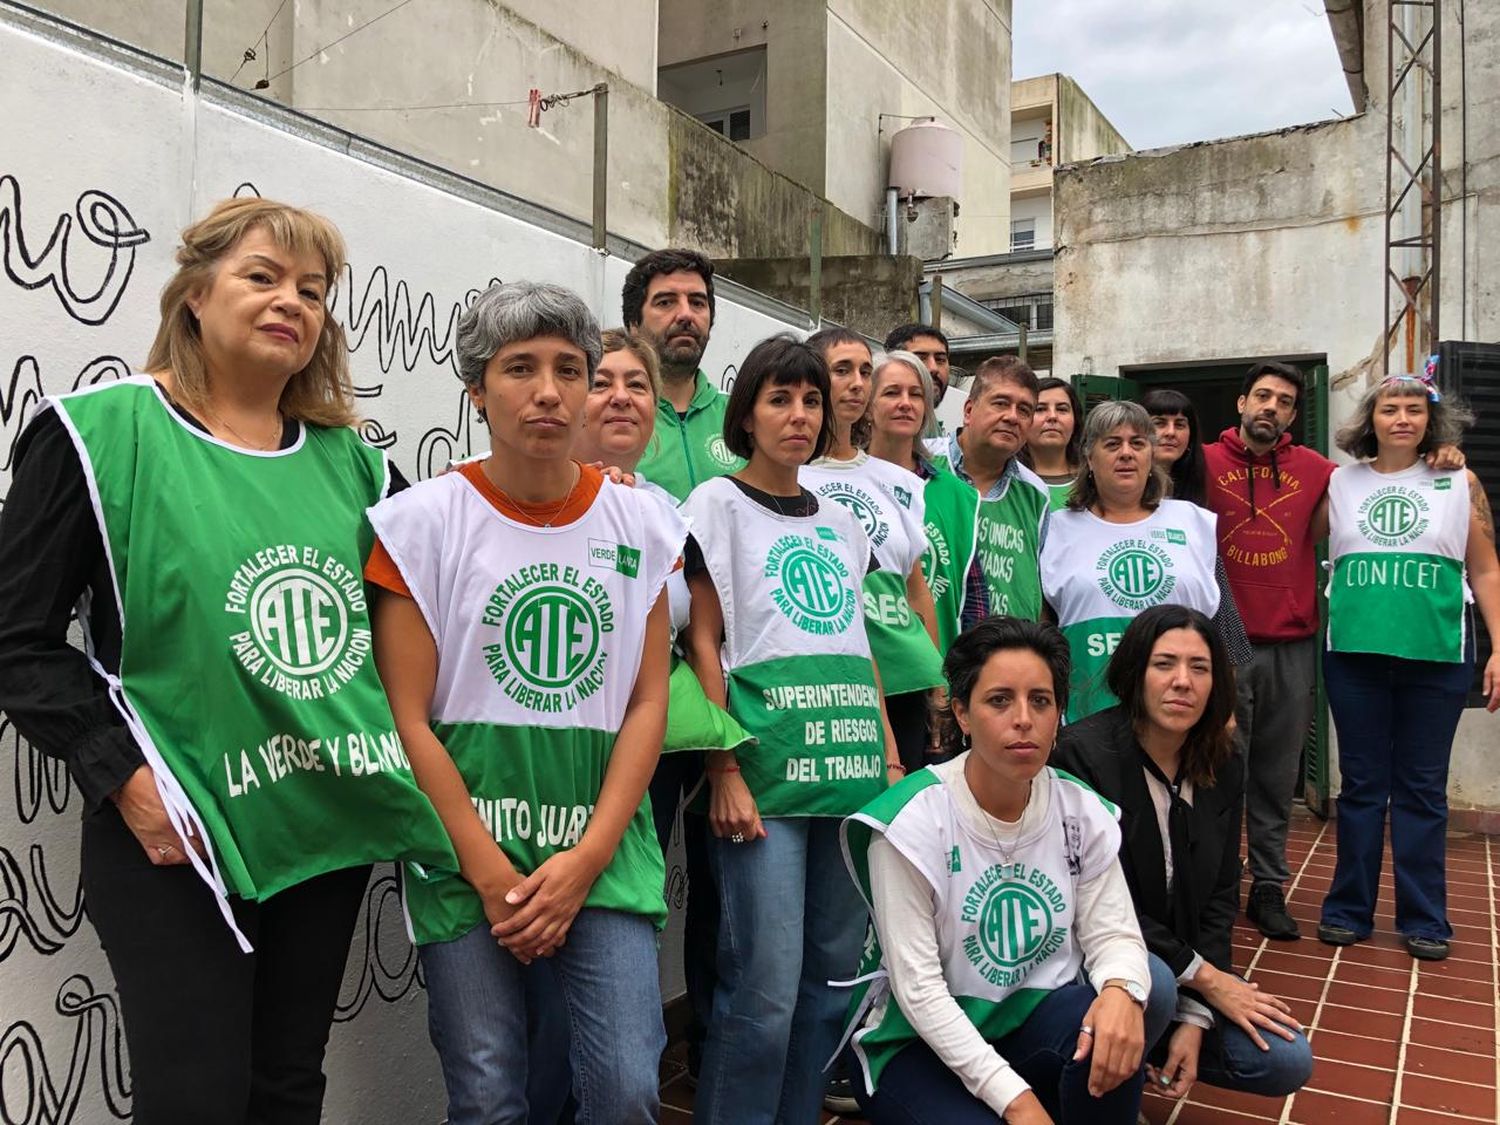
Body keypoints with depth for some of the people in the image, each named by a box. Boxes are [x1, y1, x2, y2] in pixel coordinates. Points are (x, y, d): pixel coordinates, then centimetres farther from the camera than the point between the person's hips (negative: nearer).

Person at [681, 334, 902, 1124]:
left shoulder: (839, 520, 17)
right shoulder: (719, 505, 1)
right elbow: (703, 643, -5)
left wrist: (891, 758, 12)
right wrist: (724, 773, -12)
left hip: (852, 774, 6)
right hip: (765, 774, -6)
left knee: (833, 975, 12)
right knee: (765, 989, -5)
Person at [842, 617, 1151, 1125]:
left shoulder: (1082, 812, -4)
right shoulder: (911, 820, -19)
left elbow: (1113, 934, -4)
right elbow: (917, 988, -19)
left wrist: (1122, 990, -29)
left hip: (1036, 1020, 3)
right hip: (922, 1040, -3)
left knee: (1113, 1033, -28)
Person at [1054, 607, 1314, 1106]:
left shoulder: (1223, 766, 0)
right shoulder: (1083, 752, -20)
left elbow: (1219, 897, 1)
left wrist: (1195, 1018, -9)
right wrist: (1204, 977, -16)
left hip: (1181, 962, 6)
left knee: (1286, 1062, -8)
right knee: (1152, 984, -36)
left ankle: (1144, 1051, 13)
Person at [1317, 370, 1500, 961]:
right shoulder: (1340, 482, 6)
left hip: (1436, 655, -1)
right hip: (1354, 653, 1)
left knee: (1422, 788, 7)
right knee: (1361, 784, 8)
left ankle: (1423, 918, 18)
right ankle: (1349, 908, 19)